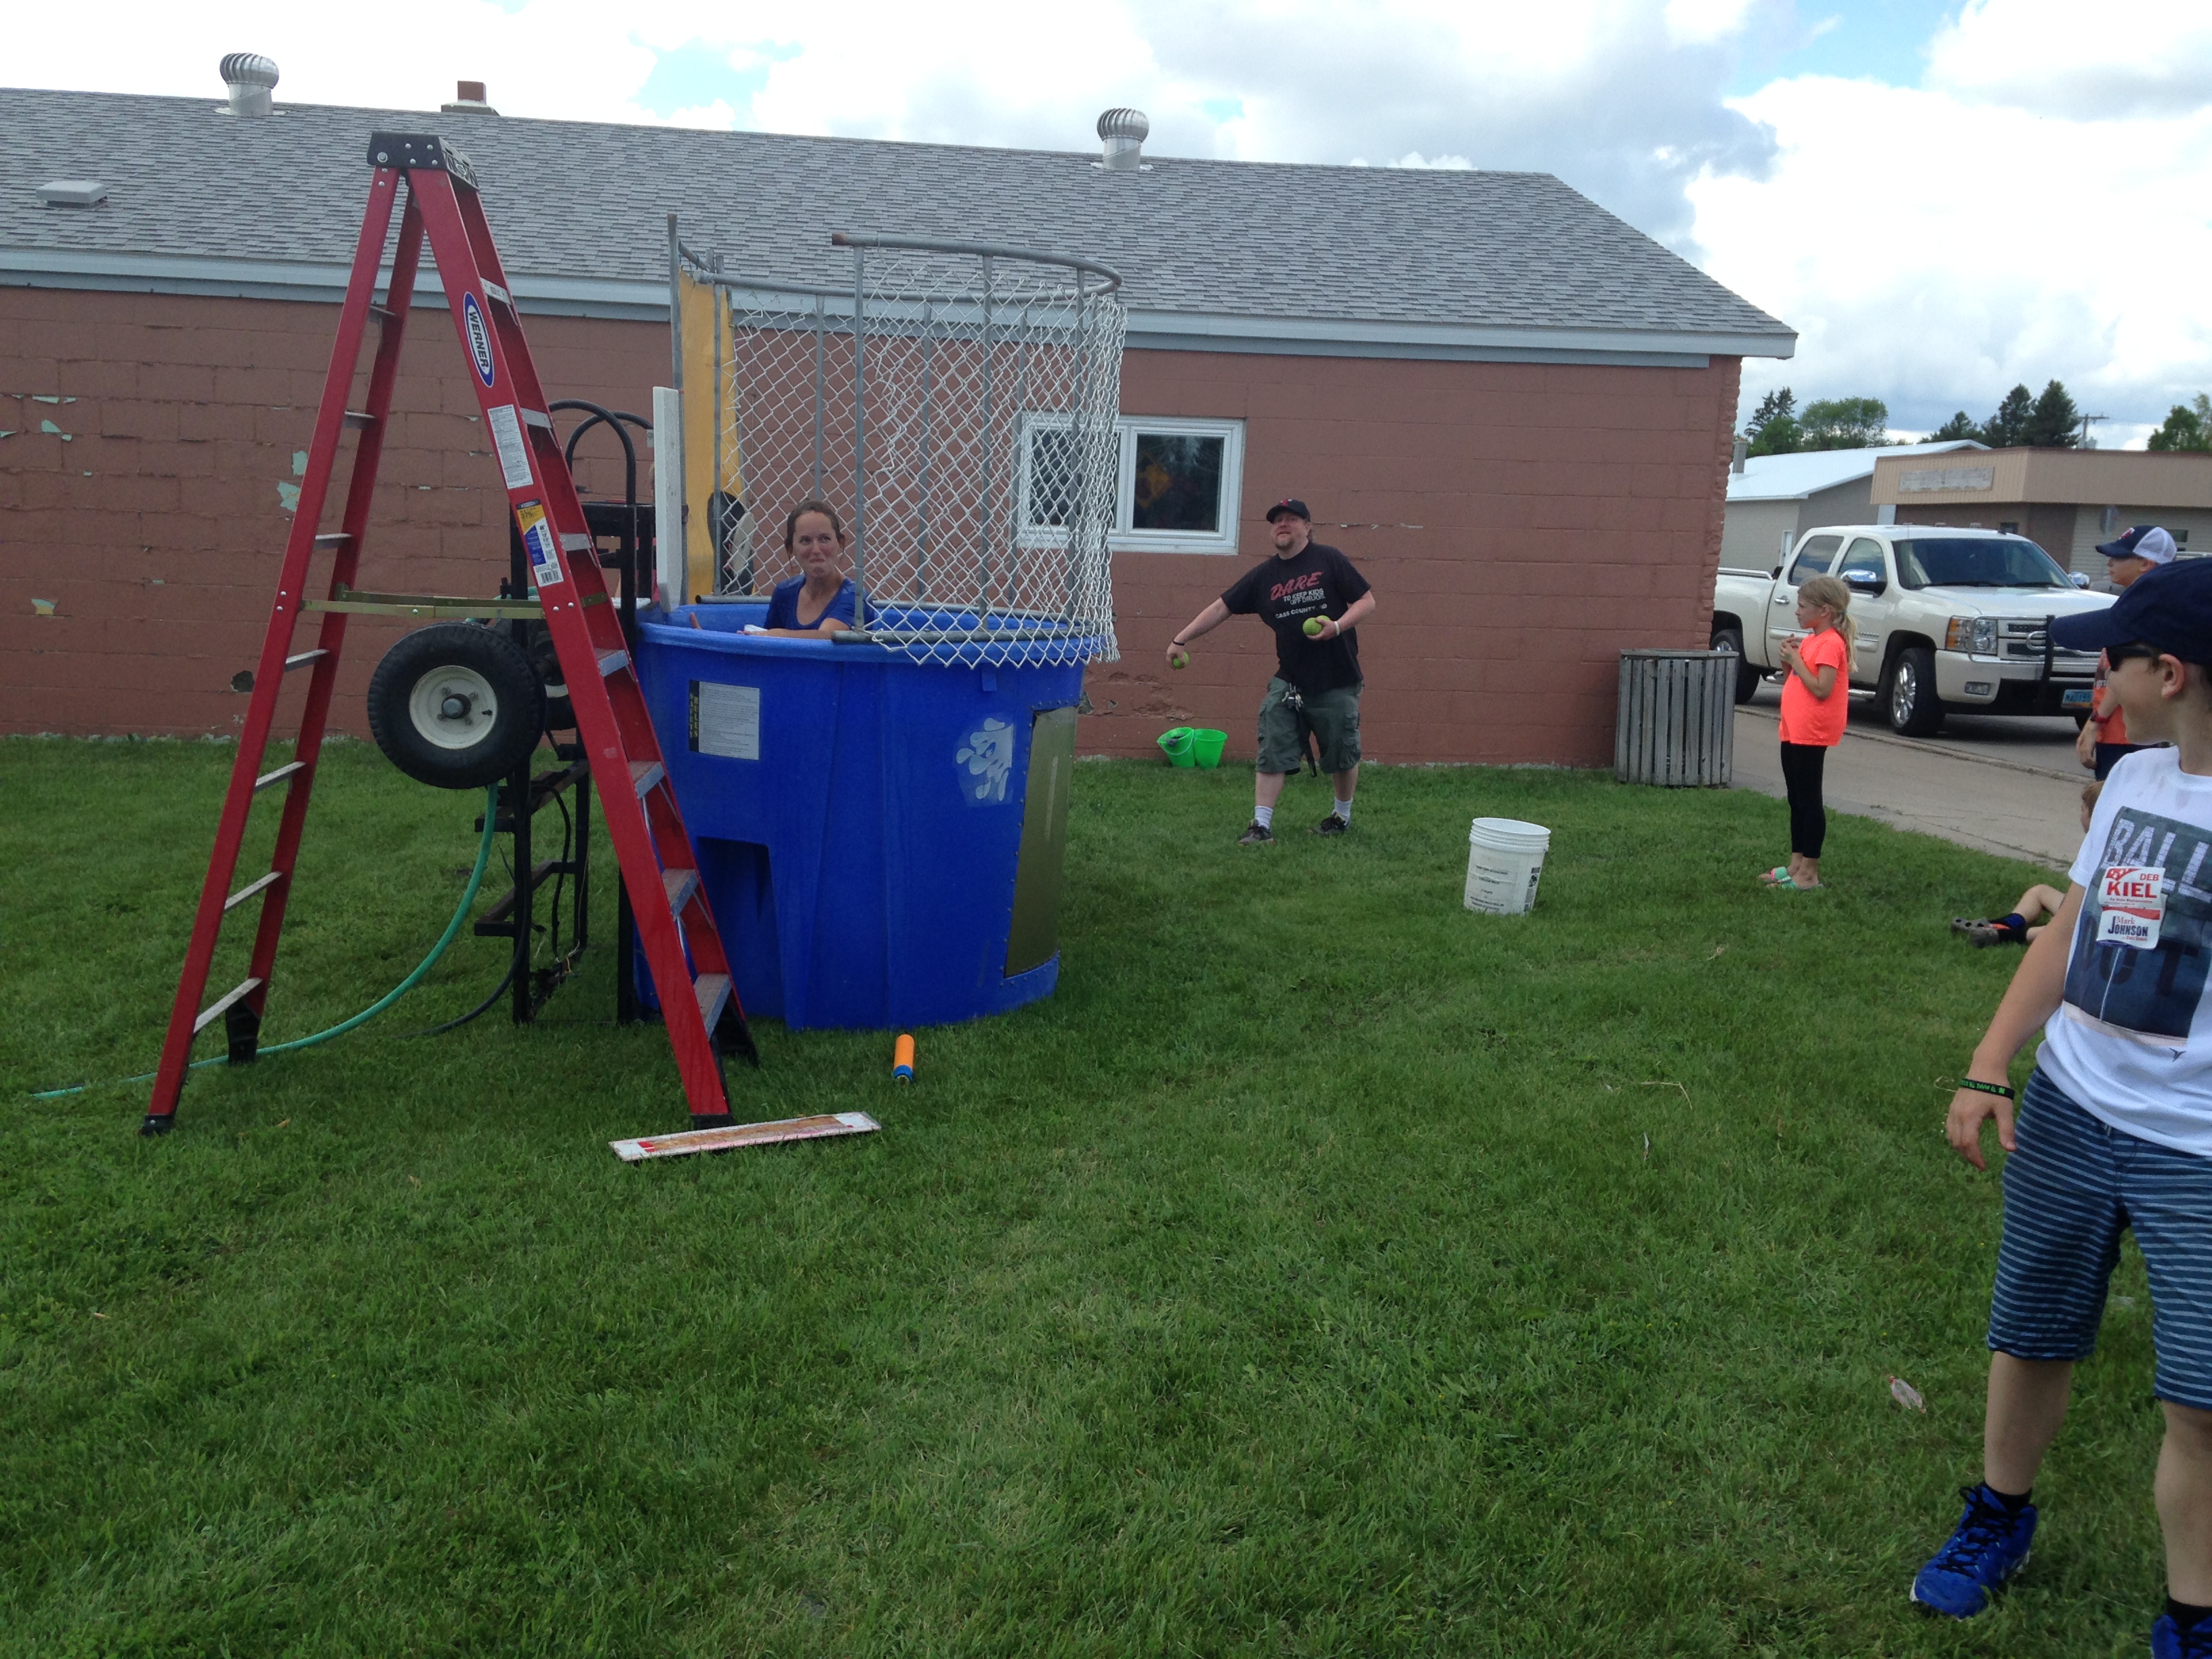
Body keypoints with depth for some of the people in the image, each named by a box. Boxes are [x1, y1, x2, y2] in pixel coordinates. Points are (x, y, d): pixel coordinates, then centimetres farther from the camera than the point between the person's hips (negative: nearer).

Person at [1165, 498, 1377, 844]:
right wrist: (1181, 639, 1)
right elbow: (1221, 608, 6)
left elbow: (1367, 601, -4)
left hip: (1336, 681, -3)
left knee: (1342, 756, 9)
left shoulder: (1328, 560, -4)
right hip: (1288, 681, 3)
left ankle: (1342, 815, 32)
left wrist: (1338, 626, -22)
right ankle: (1262, 825, 1)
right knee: (1272, 754, -4)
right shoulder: (1263, 575, 5)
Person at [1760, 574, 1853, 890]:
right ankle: (1796, 864, 22)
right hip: (1793, 730, 10)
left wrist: (1796, 660, -18)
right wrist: (1788, 660, 2)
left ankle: (1809, 873, -1)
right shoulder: (1810, 640, 15)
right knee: (1796, 800, 14)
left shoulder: (1830, 643, -15)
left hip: (1811, 734, -10)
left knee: (1808, 801, -5)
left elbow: (1822, 689, -23)